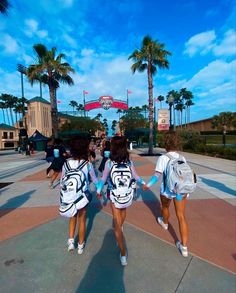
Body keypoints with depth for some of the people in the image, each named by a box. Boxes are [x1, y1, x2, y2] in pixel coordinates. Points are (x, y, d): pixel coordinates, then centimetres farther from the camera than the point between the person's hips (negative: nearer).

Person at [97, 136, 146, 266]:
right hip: (127, 195, 3)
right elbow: (135, 177, 2)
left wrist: (98, 190, 15)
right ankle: (120, 226, 61)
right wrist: (143, 182, 23)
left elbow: (103, 179, -3)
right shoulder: (129, 162, -10)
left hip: (114, 196, -3)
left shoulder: (109, 163, -15)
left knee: (117, 225, 11)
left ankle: (123, 254, 15)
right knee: (123, 210, 35)